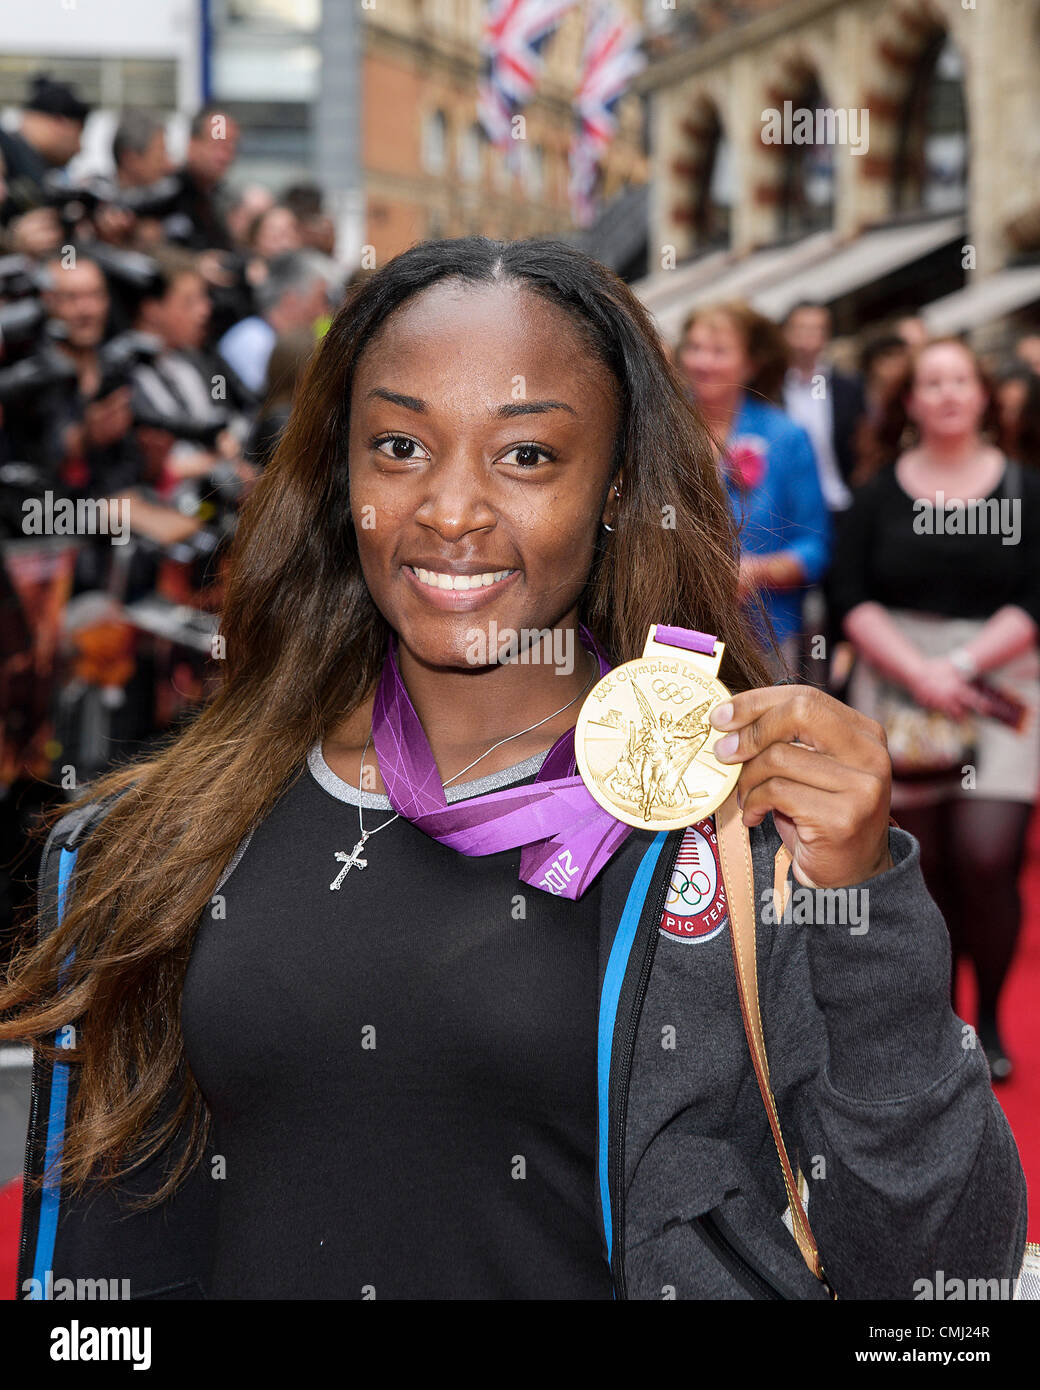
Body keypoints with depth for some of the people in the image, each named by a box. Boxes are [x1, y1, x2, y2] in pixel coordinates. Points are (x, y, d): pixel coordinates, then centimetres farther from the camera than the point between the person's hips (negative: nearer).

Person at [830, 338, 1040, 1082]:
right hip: (896, 682, 1)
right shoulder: (879, 495, 7)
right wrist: (917, 671, -15)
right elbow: (854, 598, -1)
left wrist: (961, 666, -14)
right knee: (920, 860, 1)